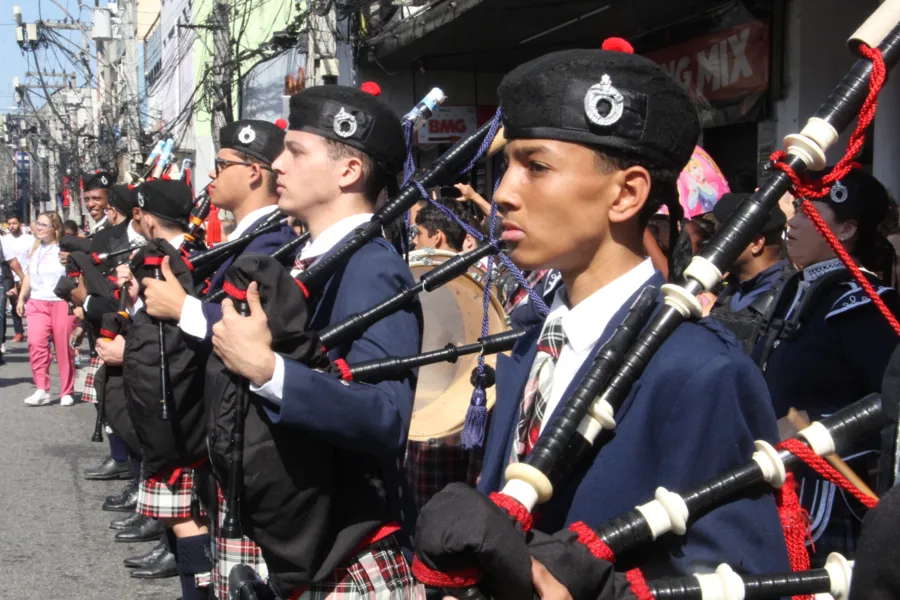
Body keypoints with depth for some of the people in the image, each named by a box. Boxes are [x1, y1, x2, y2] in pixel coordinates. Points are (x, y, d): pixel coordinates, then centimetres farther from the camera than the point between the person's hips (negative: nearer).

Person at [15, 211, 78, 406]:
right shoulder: (35, 249, 14)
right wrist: (21, 298, 18)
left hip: (62, 303, -5)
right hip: (37, 303, 5)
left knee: (64, 349, 0)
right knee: (36, 343, -12)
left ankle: (67, 392, 10)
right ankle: (42, 390, -9)